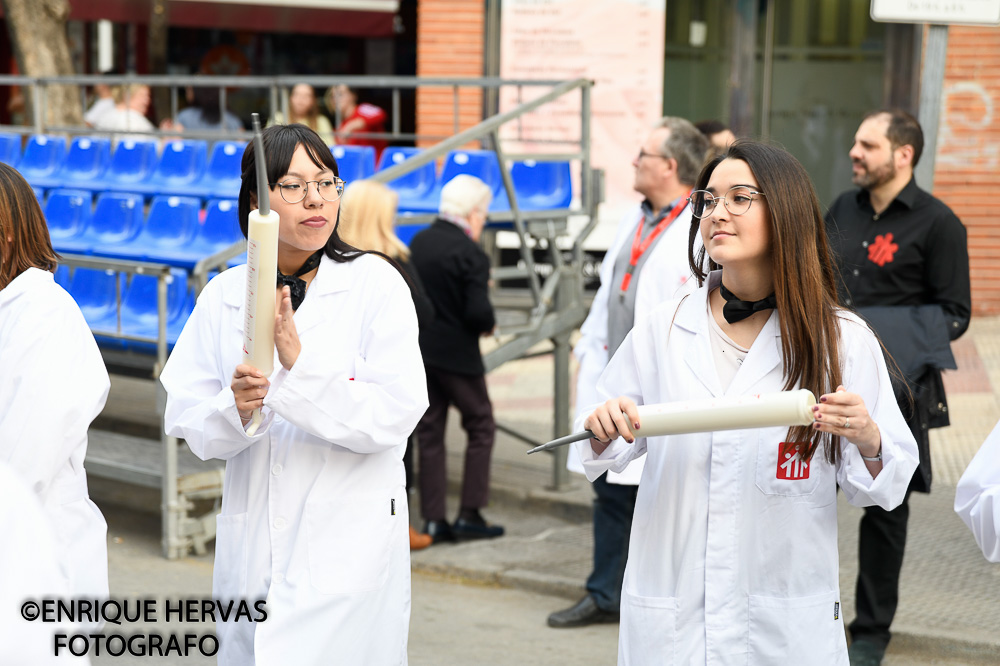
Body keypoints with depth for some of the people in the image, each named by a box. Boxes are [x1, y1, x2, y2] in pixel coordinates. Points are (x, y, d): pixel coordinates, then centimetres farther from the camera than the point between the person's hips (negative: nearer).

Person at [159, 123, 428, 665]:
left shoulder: (375, 284, -5)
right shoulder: (224, 295, 5)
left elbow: (396, 414, -14)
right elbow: (186, 420, 3)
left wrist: (298, 362, -22)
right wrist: (234, 409, -18)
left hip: (349, 546, -3)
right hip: (250, 550, 3)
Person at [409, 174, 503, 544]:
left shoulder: (418, 243, 3)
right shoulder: (471, 254, -16)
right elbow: (479, 314, -21)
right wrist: (489, 325, -2)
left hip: (418, 350, 6)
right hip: (456, 354, -6)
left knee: (429, 433, 11)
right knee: (481, 427, 9)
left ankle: (433, 520, 11)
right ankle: (469, 515, 8)